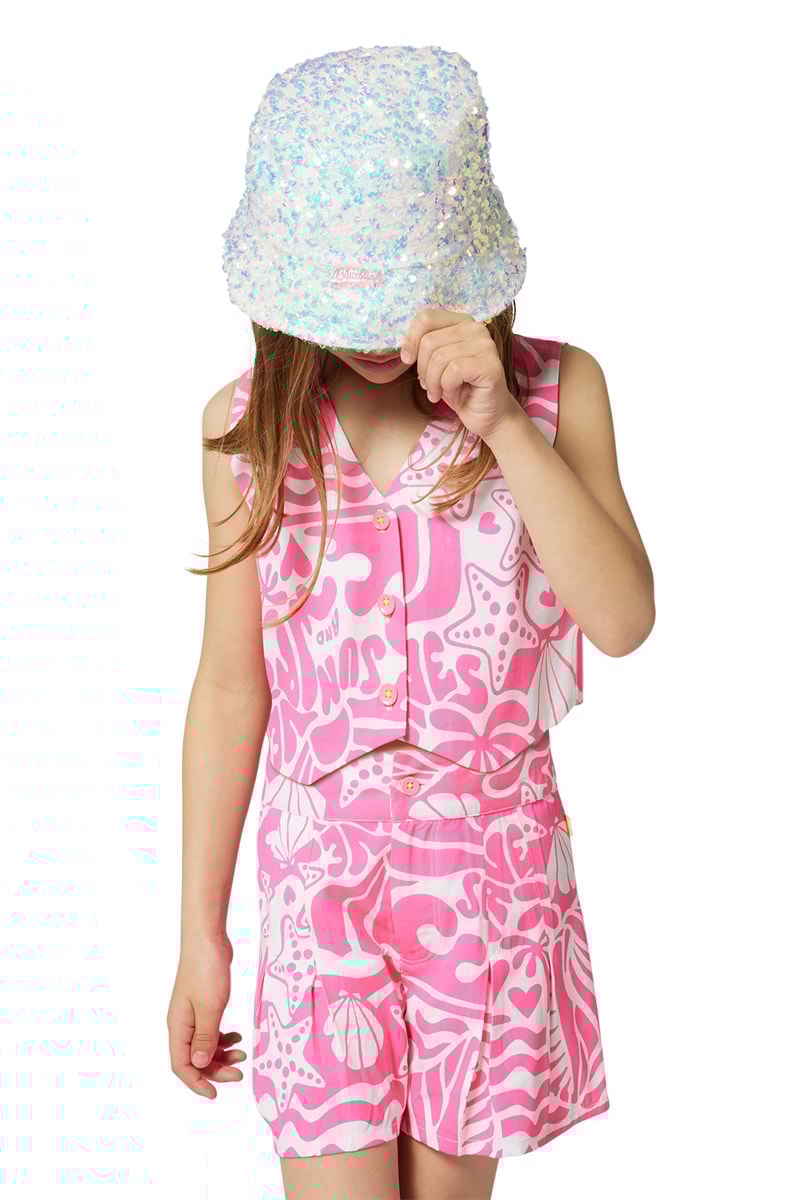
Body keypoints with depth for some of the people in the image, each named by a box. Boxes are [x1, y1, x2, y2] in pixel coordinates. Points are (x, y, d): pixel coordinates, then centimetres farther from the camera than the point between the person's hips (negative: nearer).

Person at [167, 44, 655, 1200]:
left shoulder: (555, 390, -5)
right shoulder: (251, 424, -3)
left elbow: (624, 618, -16)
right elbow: (231, 684, 2)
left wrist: (503, 425, -23)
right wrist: (200, 932, 6)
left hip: (495, 859, 0)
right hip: (321, 866, 0)